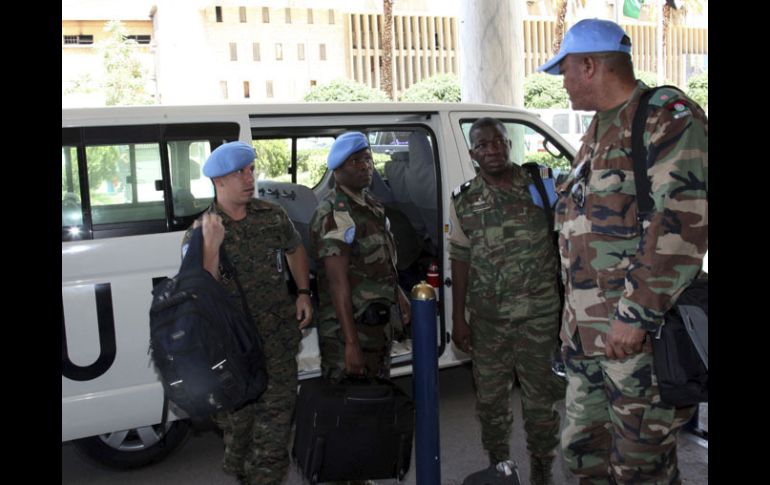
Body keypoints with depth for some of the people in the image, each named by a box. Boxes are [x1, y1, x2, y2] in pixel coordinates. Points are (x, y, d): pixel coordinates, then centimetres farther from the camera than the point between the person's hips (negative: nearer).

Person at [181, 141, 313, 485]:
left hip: (279, 338, 2)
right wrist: (211, 248, -27)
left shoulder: (272, 215, -1)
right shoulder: (199, 233, -8)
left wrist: (303, 294, 8)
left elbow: (295, 250, 17)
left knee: (276, 414, 8)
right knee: (237, 418, 15)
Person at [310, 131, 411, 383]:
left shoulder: (370, 205, 8)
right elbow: (338, 282, -23)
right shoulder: (334, 214, -19)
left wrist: (398, 293, 22)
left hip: (378, 323, 9)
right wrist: (351, 343, -25)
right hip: (348, 328, -9)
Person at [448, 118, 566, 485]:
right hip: (486, 319, 2)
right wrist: (458, 318, 4)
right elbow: (460, 260, 6)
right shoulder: (463, 201, 4)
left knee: (540, 400, 7)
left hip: (539, 314, -2)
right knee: (490, 398, 12)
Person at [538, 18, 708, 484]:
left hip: (639, 337, -9)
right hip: (586, 335, 9)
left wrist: (635, 314, -24)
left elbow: (682, 221, -22)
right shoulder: (599, 130, 17)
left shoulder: (667, 117, -11)